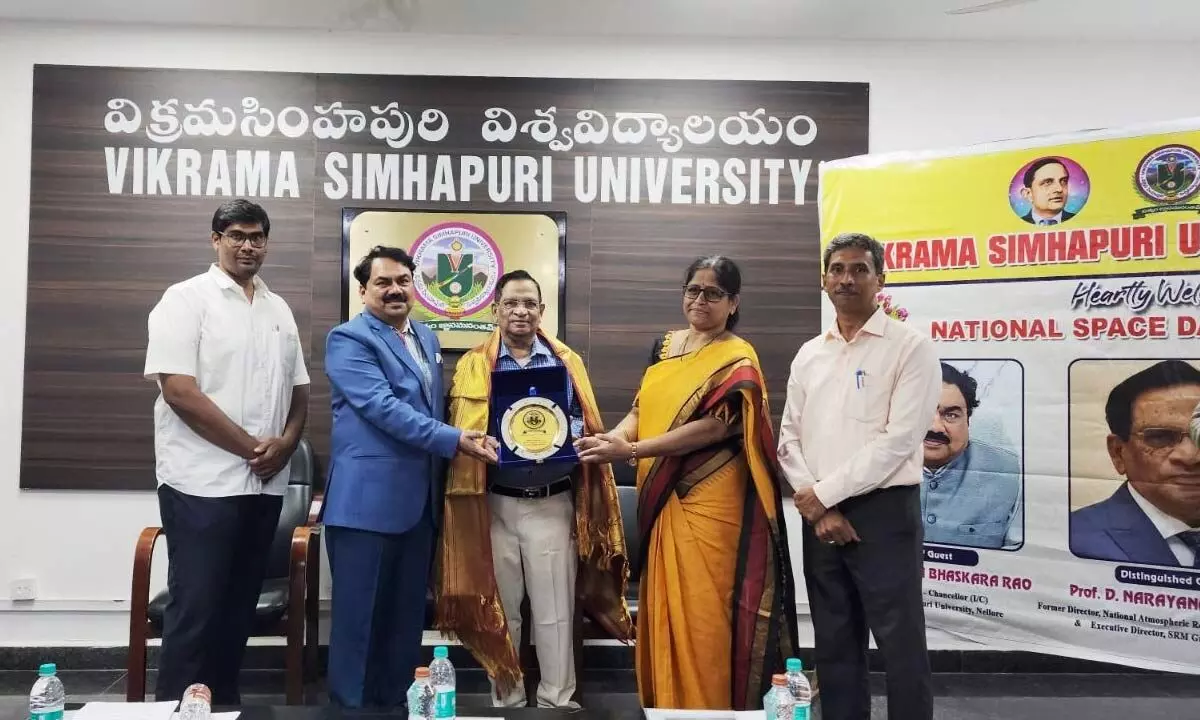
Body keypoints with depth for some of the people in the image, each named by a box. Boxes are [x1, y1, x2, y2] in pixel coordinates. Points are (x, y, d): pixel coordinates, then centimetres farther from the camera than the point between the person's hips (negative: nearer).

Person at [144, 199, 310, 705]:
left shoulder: (279, 309, 13)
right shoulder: (186, 299, -5)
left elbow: (298, 388, 15)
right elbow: (179, 391, -15)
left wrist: (286, 443, -4)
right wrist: (250, 446, -13)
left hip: (265, 483, 6)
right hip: (204, 483, -6)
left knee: (239, 605, 14)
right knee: (195, 608, -1)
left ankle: (224, 703, 26)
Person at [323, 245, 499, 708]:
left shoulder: (427, 339, 16)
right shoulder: (348, 339, -8)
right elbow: (383, 407, -19)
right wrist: (454, 440, -23)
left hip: (420, 499, 7)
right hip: (367, 499, -7)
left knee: (407, 615, 16)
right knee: (359, 617, 3)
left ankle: (397, 699, 29)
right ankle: (350, 702, 17)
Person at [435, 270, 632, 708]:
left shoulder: (566, 361, 7)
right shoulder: (474, 365, 5)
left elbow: (583, 423, 3)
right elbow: (463, 431, 1)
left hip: (554, 504, 0)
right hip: (495, 504, 0)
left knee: (554, 611, 5)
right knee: (500, 609, 11)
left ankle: (557, 701, 18)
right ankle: (506, 699, 26)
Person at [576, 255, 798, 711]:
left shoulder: (737, 359, -7)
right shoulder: (664, 346, 13)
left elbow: (713, 426, -18)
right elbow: (643, 408, 13)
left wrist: (628, 451, -22)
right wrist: (615, 436, -10)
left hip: (709, 502, -6)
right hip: (662, 498, 6)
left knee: (703, 612, -1)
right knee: (663, 608, 12)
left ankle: (707, 709, 15)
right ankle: (663, 705, 26)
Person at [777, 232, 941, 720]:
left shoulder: (911, 348, -6)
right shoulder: (809, 354, 11)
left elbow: (898, 441, -14)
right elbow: (789, 439, 8)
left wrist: (822, 492, -12)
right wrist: (818, 509, -6)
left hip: (884, 513, -5)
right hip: (819, 514, 5)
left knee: (900, 646, 2)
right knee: (834, 643, 14)